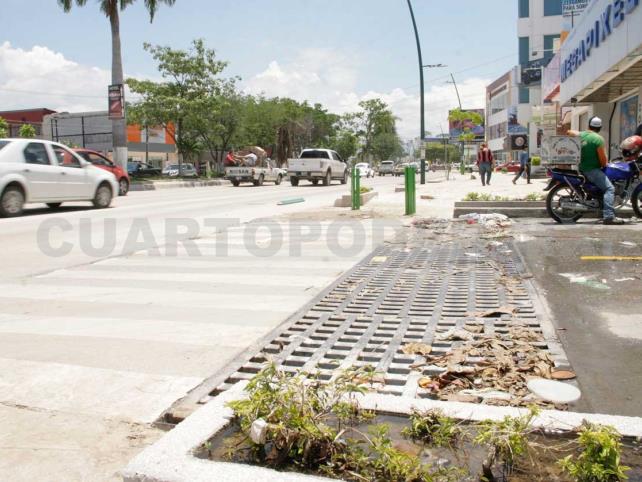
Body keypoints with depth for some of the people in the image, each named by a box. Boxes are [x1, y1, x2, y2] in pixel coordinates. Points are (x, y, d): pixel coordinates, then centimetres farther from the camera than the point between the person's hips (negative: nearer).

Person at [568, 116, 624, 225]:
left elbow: (570, 132, 31)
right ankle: (609, 216, -28)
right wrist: (604, 165, 5)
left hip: (582, 168, 9)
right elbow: (603, 158, -13)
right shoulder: (598, 139, -13)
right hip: (592, 169, -9)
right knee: (609, 188, -15)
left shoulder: (581, 135, 9)